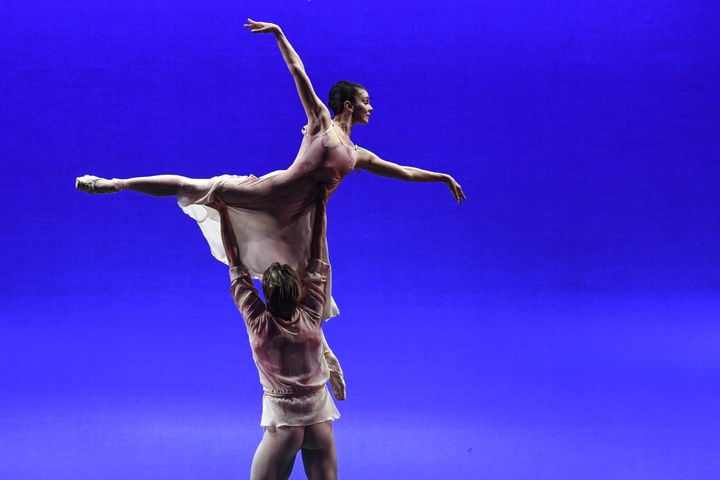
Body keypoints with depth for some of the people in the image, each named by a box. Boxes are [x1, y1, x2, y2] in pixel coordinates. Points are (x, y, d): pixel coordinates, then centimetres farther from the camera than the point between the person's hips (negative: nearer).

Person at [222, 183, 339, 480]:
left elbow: (236, 267, -2)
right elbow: (316, 257, 0)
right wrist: (320, 203, 8)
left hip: (282, 423, -2)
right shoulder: (311, 317, -8)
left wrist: (223, 213, 5)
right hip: (321, 420, 2)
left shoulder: (258, 322, -11)